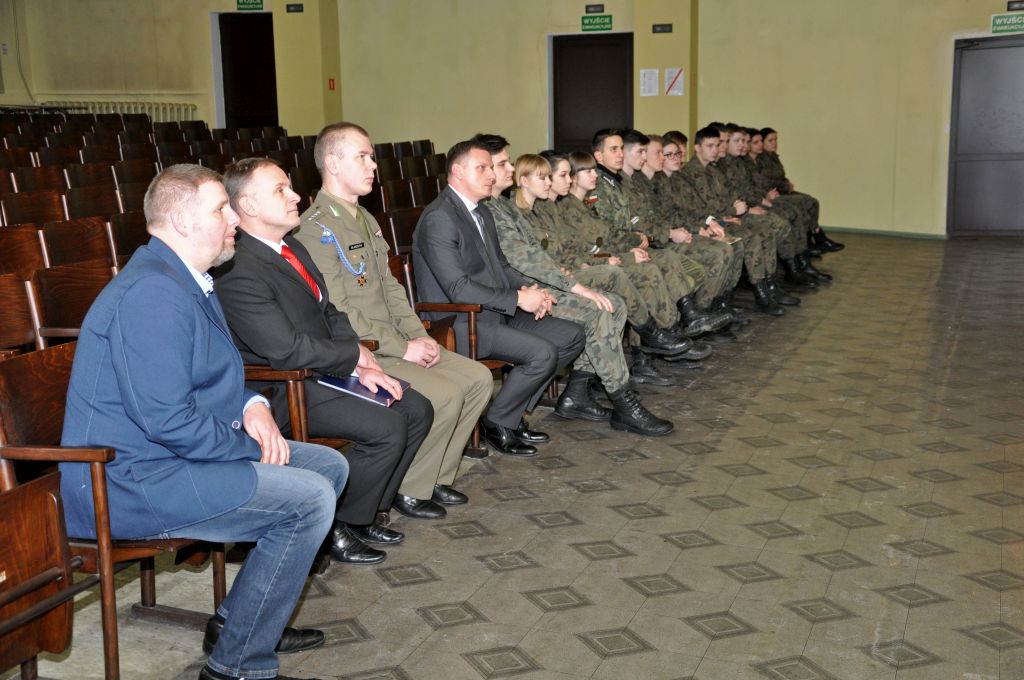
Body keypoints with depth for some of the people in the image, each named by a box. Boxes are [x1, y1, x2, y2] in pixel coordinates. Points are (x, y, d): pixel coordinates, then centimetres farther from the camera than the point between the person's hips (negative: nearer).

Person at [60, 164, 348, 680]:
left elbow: (210, 380, 23)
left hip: (170, 457, 11)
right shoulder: (152, 293, -22)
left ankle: (241, 618, 17)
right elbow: (167, 419, -27)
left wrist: (252, 406, 1)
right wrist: (254, 449, -14)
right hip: (131, 483, -11)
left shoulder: (190, 282, 13)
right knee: (310, 498, -21)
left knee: (330, 465, 10)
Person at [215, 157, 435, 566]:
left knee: (417, 410, 4)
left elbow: (331, 314, 14)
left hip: (328, 374, 10)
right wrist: (356, 357, -13)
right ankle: (338, 529, -2)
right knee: (388, 428, -22)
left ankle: (370, 510, 17)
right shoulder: (239, 271, -21)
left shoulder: (292, 249, 11)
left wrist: (360, 368, -2)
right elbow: (287, 351, -25)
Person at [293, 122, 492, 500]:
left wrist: (419, 336, 3)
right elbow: (338, 313, -19)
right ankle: (407, 490, -3)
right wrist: (402, 348, -16)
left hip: (398, 343, 9)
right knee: (444, 395, -23)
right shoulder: (316, 229, -13)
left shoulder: (365, 220, 18)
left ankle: (434, 477, 10)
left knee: (478, 378, 0)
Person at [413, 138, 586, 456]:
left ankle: (514, 412, 9)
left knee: (572, 336, 2)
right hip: (460, 323, -10)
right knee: (543, 353, -25)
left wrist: (531, 289, 0)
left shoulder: (482, 213, 16)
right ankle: (496, 423, -3)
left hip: (497, 312, 10)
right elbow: (458, 289, -22)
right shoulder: (438, 218, -16)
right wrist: (518, 298, -20)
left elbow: (501, 267, 21)